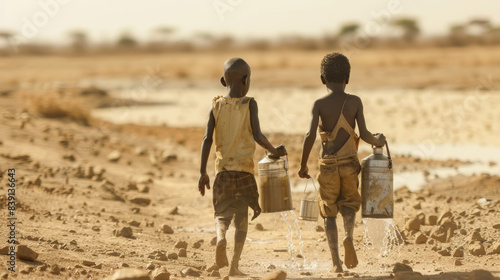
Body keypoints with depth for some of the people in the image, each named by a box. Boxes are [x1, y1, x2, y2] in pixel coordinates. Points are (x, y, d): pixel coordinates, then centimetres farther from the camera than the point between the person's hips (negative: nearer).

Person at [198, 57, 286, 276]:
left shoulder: (216, 106, 3)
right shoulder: (250, 104, -3)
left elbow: (207, 139, -2)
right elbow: (257, 136, -13)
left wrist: (203, 172, 1)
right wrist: (274, 150, 2)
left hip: (222, 167, 2)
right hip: (245, 167, -2)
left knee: (222, 212, 12)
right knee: (242, 216, 6)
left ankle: (221, 237, -20)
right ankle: (234, 264, -2)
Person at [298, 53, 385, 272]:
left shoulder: (320, 104, -5)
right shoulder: (355, 102, -2)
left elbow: (310, 135, -14)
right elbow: (364, 134, -7)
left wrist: (303, 165, -3)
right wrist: (378, 141, 15)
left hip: (328, 164, -1)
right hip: (349, 163, 1)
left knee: (329, 212, 12)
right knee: (349, 204, 21)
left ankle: (336, 260, -1)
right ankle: (349, 236, -11)